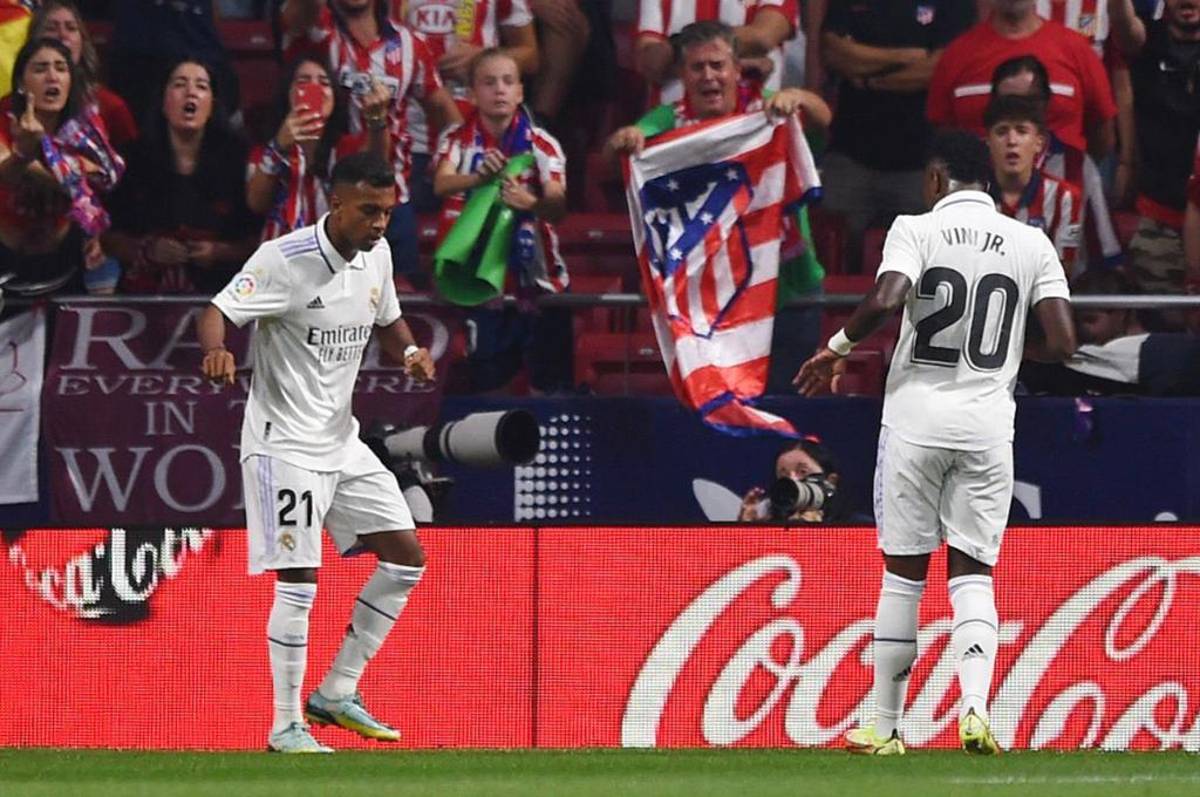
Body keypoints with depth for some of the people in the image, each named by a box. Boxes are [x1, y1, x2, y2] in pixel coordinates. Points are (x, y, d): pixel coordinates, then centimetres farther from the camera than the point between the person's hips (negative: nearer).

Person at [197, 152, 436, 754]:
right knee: (297, 581, -10)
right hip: (285, 443, -8)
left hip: (341, 441, 8)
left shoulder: (376, 254, 5)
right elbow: (218, 312, -22)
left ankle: (336, 694, 15)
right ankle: (286, 727, -1)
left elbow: (388, 321, 20)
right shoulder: (285, 259, -18)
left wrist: (409, 352, -2)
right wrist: (216, 349, -44)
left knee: (405, 556, 7)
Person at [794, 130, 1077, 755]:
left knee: (903, 572, 8)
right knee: (972, 574, 6)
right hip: (989, 423, 2)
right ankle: (974, 705, -17)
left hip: (916, 420, -2)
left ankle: (886, 726, 13)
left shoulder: (916, 229, -3)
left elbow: (885, 299, -20)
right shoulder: (1031, 244, 5)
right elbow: (1062, 343, -1)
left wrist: (838, 347, -3)